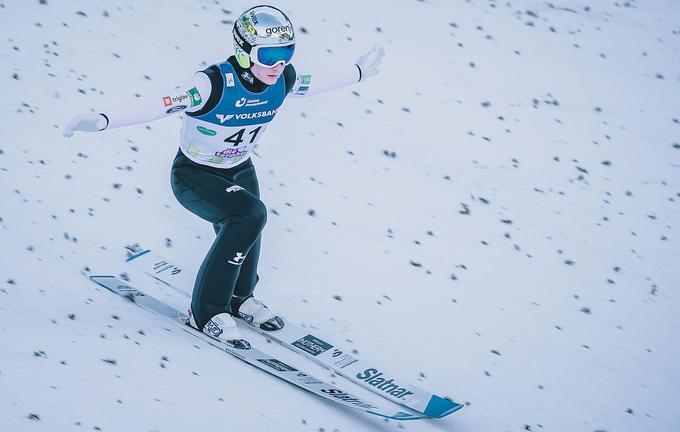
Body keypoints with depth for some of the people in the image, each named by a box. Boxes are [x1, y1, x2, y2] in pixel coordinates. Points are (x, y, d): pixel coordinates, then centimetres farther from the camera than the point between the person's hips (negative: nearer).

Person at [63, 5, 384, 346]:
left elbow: (316, 81, 7)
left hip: (238, 171, 7)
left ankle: (239, 298, 52)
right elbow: (156, 105, -41)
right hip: (194, 175, -7)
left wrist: (360, 71, 19)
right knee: (250, 215, -28)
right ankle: (207, 312, -17)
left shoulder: (283, 79, -15)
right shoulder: (214, 84, -34)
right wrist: (101, 121, -52)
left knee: (242, 236, 16)